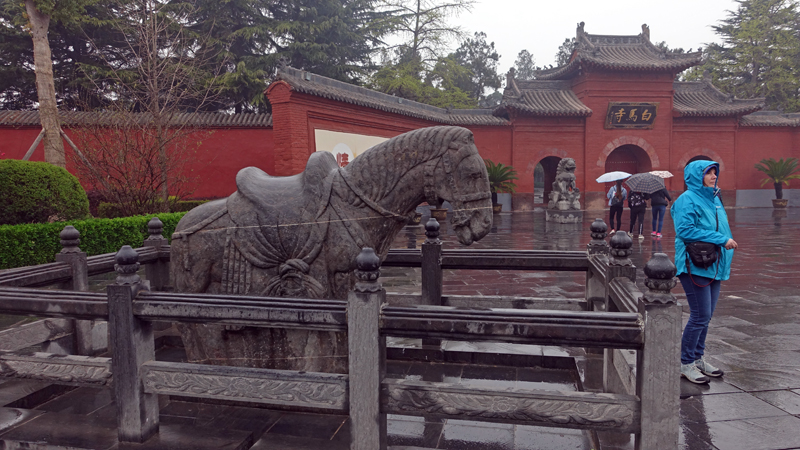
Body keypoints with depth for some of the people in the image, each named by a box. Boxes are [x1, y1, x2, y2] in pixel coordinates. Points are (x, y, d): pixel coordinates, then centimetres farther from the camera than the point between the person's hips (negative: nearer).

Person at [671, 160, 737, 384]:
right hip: (695, 265, -9)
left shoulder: (714, 198, 16)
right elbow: (685, 230, -21)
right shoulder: (688, 200, -11)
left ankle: (698, 358, 26)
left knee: (705, 315, 13)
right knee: (700, 315, -7)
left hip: (713, 265, 9)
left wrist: (727, 241, 10)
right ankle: (686, 364, 4)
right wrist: (721, 239, -20)